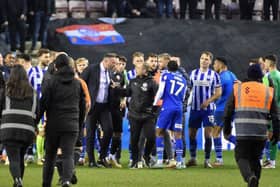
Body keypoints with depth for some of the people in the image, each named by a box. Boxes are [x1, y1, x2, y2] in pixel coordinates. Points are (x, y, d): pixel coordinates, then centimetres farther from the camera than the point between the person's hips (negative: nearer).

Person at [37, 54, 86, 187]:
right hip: (72, 125, 1)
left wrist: (36, 122, -1)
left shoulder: (51, 82, -4)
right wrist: (80, 123, 23)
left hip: (53, 125, -1)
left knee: (50, 155, 12)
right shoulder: (77, 83, 8)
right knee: (68, 155, -4)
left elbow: (43, 104, -6)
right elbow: (82, 106, 13)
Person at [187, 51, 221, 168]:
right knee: (191, 133, 4)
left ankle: (207, 160, 0)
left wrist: (208, 101, -15)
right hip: (195, 108, 3)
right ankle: (193, 159, 17)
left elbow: (218, 93, -1)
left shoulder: (214, 75, 1)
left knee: (208, 134, -6)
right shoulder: (193, 73, 9)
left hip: (208, 109, -3)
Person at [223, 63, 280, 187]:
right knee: (255, 158, 18)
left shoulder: (237, 89, 8)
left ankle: (250, 177, -22)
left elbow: (228, 111, 10)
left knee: (242, 157, 4)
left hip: (243, 132, -2)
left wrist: (226, 129, 21)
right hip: (261, 134, 2)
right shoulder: (268, 91, 9)